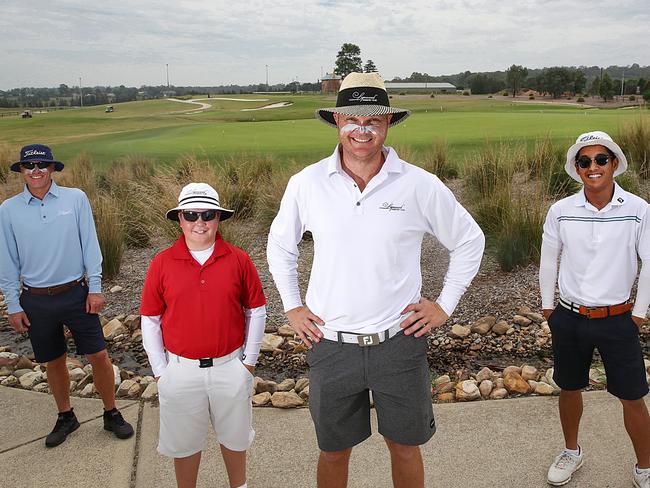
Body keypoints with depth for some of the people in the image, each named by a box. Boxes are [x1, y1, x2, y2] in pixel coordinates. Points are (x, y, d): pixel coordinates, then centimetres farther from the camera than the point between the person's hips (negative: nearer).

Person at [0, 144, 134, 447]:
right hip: (36, 301, 1)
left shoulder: (76, 199, -6)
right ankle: (65, 417, 34)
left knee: (98, 355, 3)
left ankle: (111, 413, 23)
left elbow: (90, 246, -2)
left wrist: (95, 288, -4)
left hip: (76, 293, -1)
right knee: (54, 363, 14)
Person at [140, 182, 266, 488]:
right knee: (184, 442, 16)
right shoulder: (162, 263, -6)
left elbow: (256, 311, 2)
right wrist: (160, 371, 0)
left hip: (230, 367, 1)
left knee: (234, 436, 19)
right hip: (181, 370, 0)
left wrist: (249, 361, 2)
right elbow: (150, 321, 0)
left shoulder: (238, 260, -6)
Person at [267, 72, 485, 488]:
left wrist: (445, 305, 3)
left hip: (399, 341, 0)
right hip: (330, 343, 1)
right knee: (334, 451, 16)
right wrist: (292, 306, 7)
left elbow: (469, 241, 6)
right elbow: (280, 245, 12)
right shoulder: (307, 184, -5)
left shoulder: (420, 185, -8)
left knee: (405, 446, 17)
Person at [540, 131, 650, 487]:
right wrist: (547, 305, 8)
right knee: (569, 389, 17)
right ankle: (572, 452, 41)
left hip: (617, 320, -1)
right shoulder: (561, 211, -7)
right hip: (569, 318, 2)